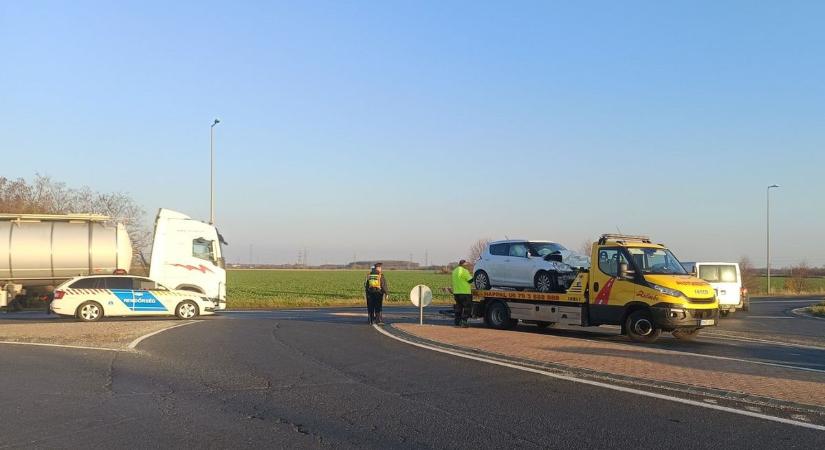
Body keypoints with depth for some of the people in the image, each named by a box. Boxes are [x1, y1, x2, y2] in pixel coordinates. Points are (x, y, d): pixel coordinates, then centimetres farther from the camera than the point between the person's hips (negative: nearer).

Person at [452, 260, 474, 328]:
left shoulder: (455, 271, 13)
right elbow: (470, 280, -10)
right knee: (467, 308, -1)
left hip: (456, 292, 8)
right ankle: (464, 322, -7)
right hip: (465, 292, -8)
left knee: (458, 307, 15)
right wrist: (473, 277, 7)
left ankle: (457, 322, 16)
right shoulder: (464, 271, -14)